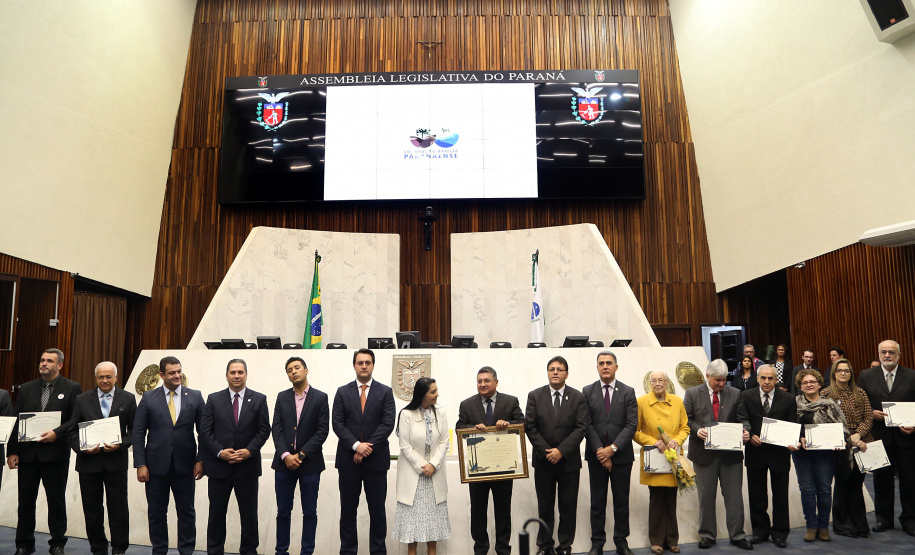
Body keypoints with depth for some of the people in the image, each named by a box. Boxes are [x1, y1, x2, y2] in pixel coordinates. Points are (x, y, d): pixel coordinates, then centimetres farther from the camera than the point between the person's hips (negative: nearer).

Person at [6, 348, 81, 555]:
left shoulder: (72, 388, -1)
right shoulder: (26, 388, 9)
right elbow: (16, 420, 7)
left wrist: (57, 433, -19)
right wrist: (12, 451, 0)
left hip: (56, 454, -3)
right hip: (27, 453, 3)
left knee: (56, 500, 6)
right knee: (25, 500, 9)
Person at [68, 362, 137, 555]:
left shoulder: (128, 399, 2)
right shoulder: (82, 399, 5)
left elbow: (134, 429, 2)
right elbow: (73, 430, 4)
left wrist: (121, 445, -14)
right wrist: (82, 448, -12)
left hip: (116, 461, -1)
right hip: (88, 461, 1)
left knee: (118, 507, 2)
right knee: (92, 508, 9)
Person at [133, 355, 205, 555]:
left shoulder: (195, 396, 1)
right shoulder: (148, 398, 1)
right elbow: (138, 433, 0)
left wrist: (200, 460, -4)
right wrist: (140, 464, -6)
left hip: (185, 465, 0)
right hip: (157, 465, 0)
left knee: (186, 512, 8)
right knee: (156, 512, 11)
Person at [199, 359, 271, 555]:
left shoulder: (259, 399, 2)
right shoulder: (214, 399, 4)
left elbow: (264, 430, -1)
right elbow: (205, 430, 0)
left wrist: (249, 451, -13)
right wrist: (220, 452, -12)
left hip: (248, 466, 0)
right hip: (219, 466, 0)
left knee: (249, 514, 9)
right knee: (216, 513, 10)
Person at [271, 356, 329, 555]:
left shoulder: (320, 397, -1)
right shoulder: (282, 397, 8)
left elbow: (322, 431, -7)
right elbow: (277, 429, 1)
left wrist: (301, 455, -13)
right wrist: (285, 455, -13)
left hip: (309, 463, -2)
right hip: (284, 462, 2)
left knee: (310, 512, 5)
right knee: (283, 512, 8)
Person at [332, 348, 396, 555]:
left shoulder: (385, 392, 4)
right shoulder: (342, 392, 7)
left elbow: (388, 423, -5)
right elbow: (337, 423, -2)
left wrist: (368, 447, -13)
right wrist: (356, 445, -14)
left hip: (376, 459, -1)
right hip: (348, 459, 1)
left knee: (377, 509, 5)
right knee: (348, 509, 7)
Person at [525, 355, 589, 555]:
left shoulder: (578, 397, 0)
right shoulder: (535, 396, 1)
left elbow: (581, 428, -7)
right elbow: (530, 427, -3)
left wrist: (561, 451, -16)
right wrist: (546, 452, -12)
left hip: (569, 461, 0)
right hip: (543, 461, 0)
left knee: (568, 507, 6)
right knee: (545, 507, 9)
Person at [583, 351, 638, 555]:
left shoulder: (628, 392, 2)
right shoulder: (587, 391, 3)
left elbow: (631, 424, -5)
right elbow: (587, 424, -3)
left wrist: (612, 448, -14)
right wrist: (599, 450, -12)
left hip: (621, 455, 0)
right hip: (596, 455, 0)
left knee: (622, 502, 8)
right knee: (597, 502, 7)